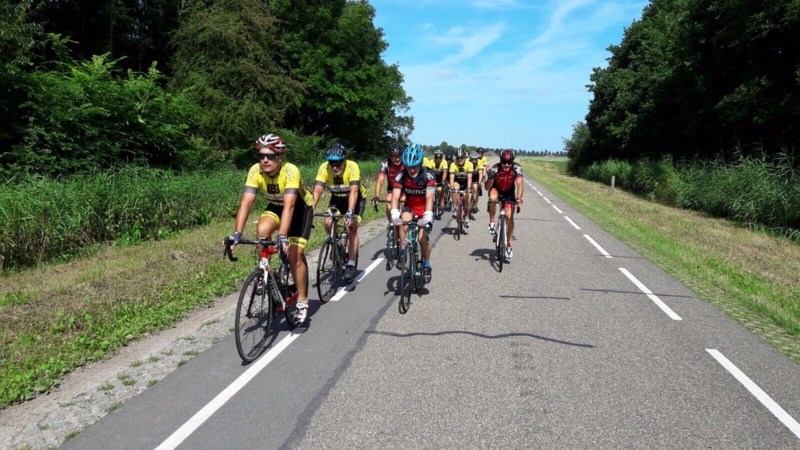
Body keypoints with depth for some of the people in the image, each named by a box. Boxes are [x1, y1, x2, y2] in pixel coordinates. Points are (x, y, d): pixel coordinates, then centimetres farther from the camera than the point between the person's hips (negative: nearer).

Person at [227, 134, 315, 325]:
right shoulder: (255, 171, -24)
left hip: (301, 207, -4)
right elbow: (246, 203, -29)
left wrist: (282, 236, -54)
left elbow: (289, 206, -44)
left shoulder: (290, 171, -35)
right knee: (263, 229, -29)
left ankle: (302, 302, 4)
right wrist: (237, 233, -39)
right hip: (276, 206, 4)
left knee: (294, 254, -13)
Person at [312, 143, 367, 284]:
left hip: (357, 199, -3)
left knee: (351, 227, -19)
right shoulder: (324, 168, -25)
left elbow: (353, 191, -42)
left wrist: (350, 212, -53)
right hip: (337, 199, 3)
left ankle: (351, 265, -10)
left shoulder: (352, 167, -33)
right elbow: (317, 191, -30)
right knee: (328, 223, -18)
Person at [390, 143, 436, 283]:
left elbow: (429, 198, -35)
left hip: (424, 209, -1)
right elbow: (395, 197, -31)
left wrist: (427, 216, -50)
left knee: (423, 238, -14)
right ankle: (402, 253, -18)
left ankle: (426, 265, 9)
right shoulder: (400, 176, -22)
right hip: (409, 207, 1)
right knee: (404, 222, -32)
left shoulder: (428, 176, -26)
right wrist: (394, 214, -48)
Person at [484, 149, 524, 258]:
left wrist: (518, 197, -58)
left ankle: (508, 245, 10)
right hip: (496, 189, -1)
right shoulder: (495, 169, -31)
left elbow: (519, 184, -41)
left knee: (509, 217, -6)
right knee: (493, 198, -37)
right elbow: (487, 188, -32)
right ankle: (492, 222, -13)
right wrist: (490, 177, -52)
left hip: (509, 192, 1)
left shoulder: (517, 168, -30)